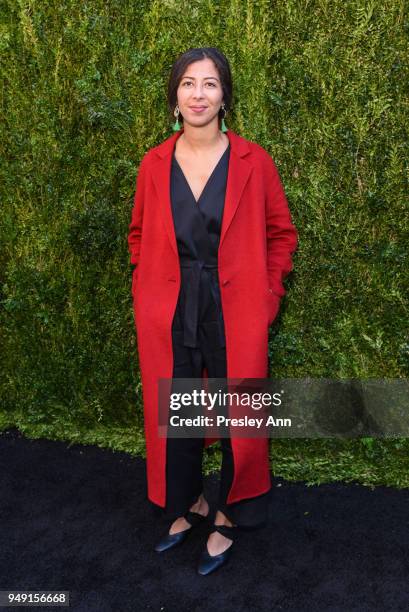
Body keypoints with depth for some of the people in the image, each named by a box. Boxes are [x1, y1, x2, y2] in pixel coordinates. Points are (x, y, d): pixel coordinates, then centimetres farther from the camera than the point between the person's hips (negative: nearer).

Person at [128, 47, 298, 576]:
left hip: (235, 314, -2)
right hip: (168, 315, 3)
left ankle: (228, 515, 34)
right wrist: (145, 298, 6)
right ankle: (187, 504, 40)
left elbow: (281, 233, 4)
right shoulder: (153, 164, 3)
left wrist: (267, 297, -3)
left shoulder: (253, 161, -4)